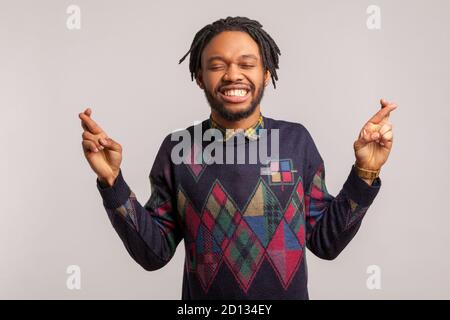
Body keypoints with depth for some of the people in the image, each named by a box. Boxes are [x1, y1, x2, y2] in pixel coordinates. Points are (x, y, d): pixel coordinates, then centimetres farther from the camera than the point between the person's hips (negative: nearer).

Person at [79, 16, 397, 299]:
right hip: (203, 295, 0)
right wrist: (112, 181, -16)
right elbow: (155, 252, -5)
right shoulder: (178, 148, -8)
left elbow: (325, 242, -2)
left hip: (289, 293, 1)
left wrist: (365, 172, -13)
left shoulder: (297, 139, -7)